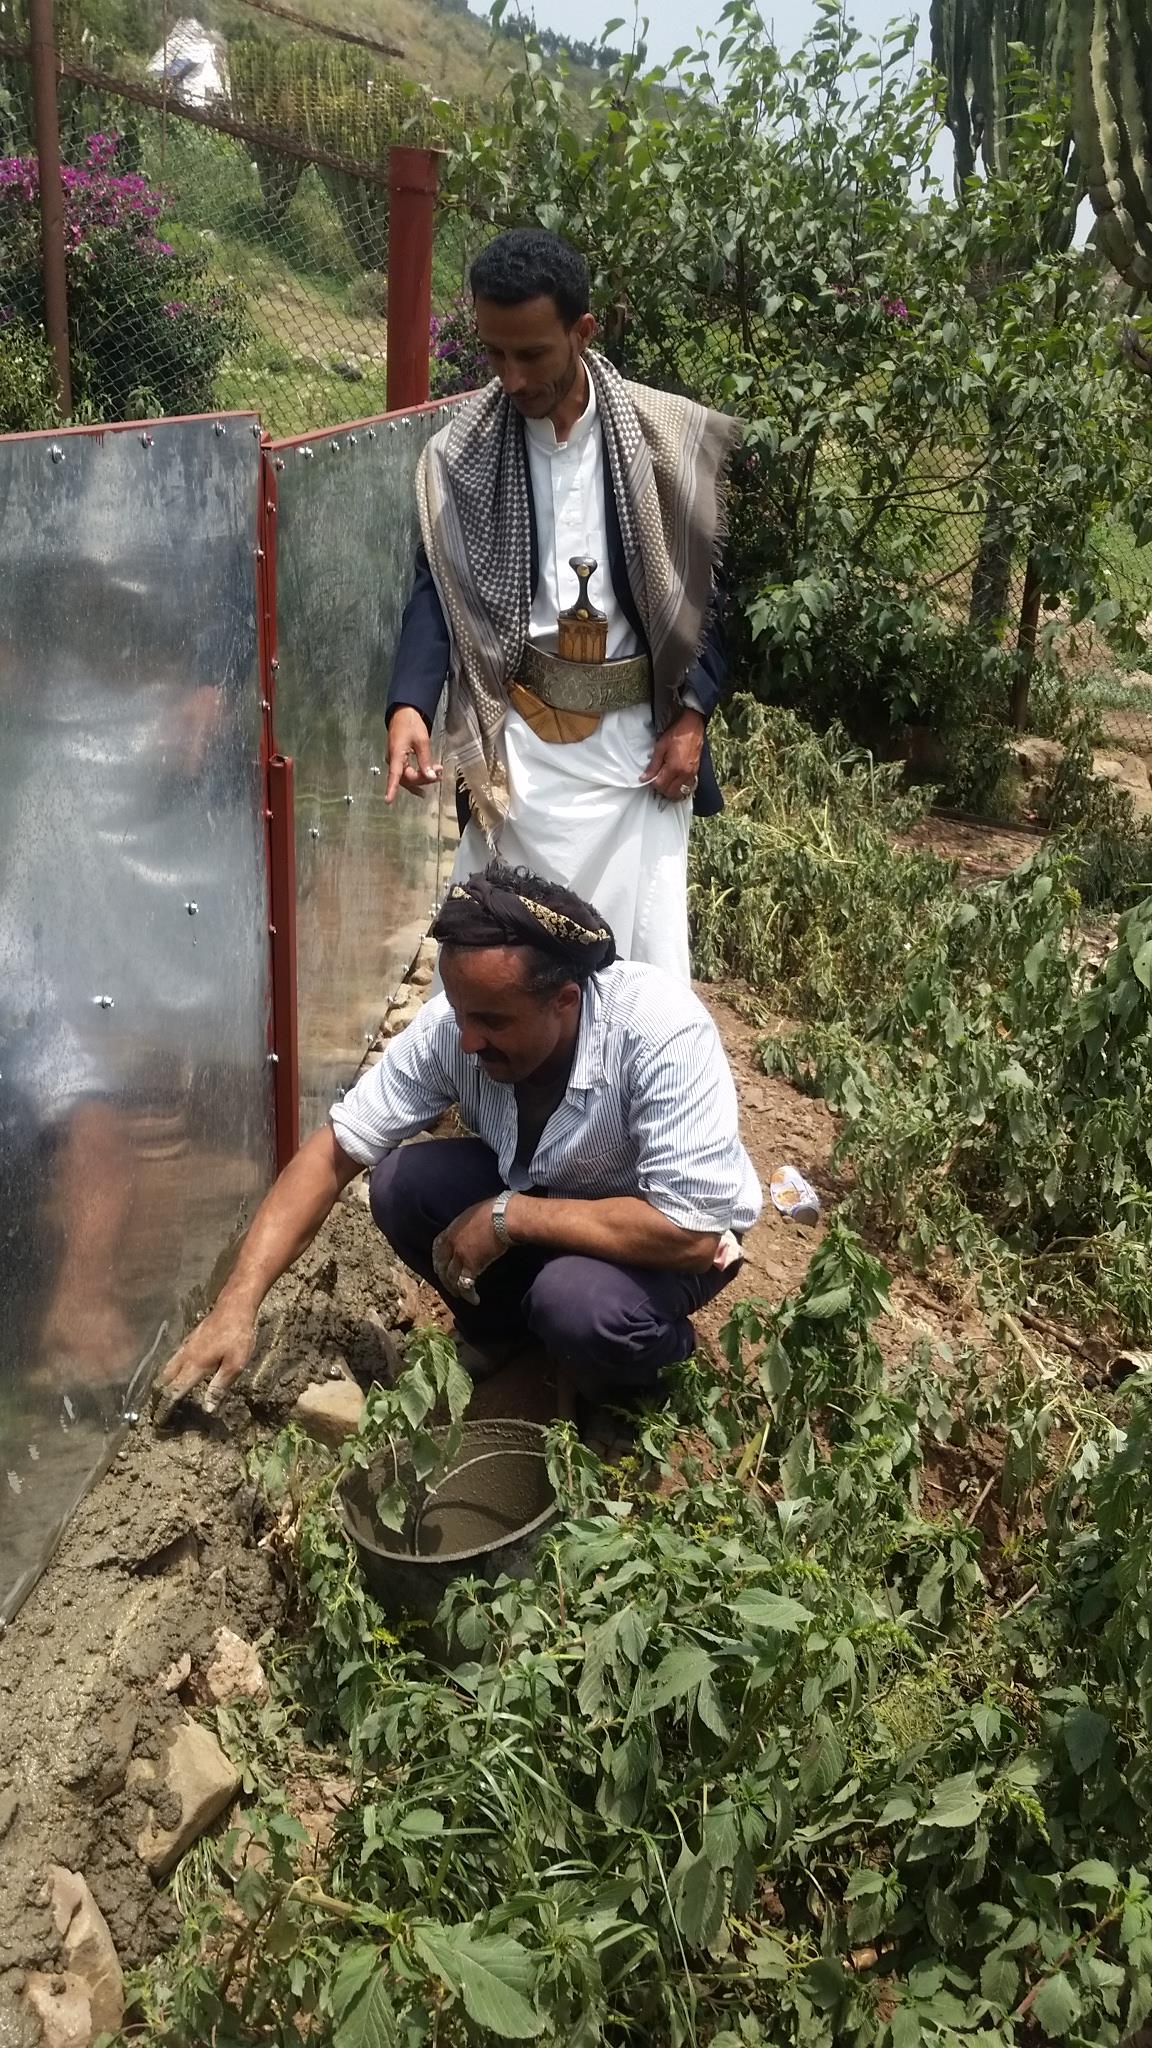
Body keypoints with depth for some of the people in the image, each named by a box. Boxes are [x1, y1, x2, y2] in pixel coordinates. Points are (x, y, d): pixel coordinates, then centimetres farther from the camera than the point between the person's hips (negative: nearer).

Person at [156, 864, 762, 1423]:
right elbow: (334, 1150, -17)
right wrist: (237, 1303, -25)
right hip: (539, 1191, 5)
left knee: (580, 1304, -34)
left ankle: (629, 1392, 1)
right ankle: (502, 1328, 8)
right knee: (400, 1187, -19)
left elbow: (691, 1231, -37)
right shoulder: (452, 1023, -22)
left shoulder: (663, 1031, -36)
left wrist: (508, 1216, -32)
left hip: (672, 1236, -4)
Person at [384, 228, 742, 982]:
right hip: (517, 738, 1)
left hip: (637, 735, 0)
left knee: (647, 953, 4)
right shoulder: (462, 453, 1)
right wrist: (410, 705, -14)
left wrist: (692, 715, -5)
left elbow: (710, 588, 3)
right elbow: (439, 588, 2)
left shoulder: (668, 439, -1)